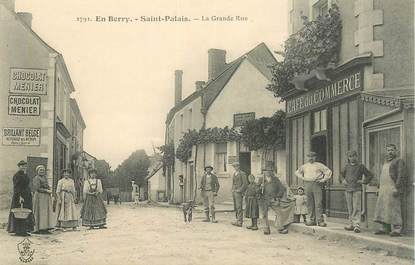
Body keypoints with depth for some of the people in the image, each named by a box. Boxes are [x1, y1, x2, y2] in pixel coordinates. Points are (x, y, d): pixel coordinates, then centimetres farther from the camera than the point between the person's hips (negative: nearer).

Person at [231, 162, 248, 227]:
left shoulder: (242, 174, -6)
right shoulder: (234, 174, 18)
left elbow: (245, 183, -11)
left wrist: (240, 190, -16)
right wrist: (232, 190, 13)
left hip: (239, 192, -8)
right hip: (234, 192, 8)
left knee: (239, 207, -10)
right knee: (235, 207, 8)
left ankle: (240, 222, -10)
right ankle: (238, 220, 13)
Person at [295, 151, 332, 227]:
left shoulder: (319, 165, 7)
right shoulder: (304, 166, 18)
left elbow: (328, 172, 6)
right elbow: (297, 172, 28)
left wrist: (323, 180, -3)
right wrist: (302, 178, 12)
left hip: (317, 185, -4)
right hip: (307, 185, 4)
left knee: (318, 203, -9)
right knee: (310, 204, 3)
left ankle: (320, 220, -8)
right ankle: (312, 220, 8)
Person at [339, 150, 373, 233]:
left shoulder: (360, 166, 2)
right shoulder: (347, 166, 12)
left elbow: (370, 175, 7)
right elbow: (341, 174, 27)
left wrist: (364, 181, -4)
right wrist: (342, 180, 9)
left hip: (357, 190, -4)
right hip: (348, 189, 4)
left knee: (356, 208, -11)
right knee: (350, 208, 8)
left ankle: (357, 224, -14)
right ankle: (351, 224, 15)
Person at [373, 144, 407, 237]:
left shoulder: (399, 161, -2)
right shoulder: (386, 162, 22)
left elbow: (402, 176, -11)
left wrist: (397, 188, -20)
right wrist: (379, 188, 20)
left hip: (393, 188, -8)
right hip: (383, 189, 8)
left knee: (393, 208, -10)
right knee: (382, 208, 6)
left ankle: (397, 230, -6)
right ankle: (384, 228, 11)